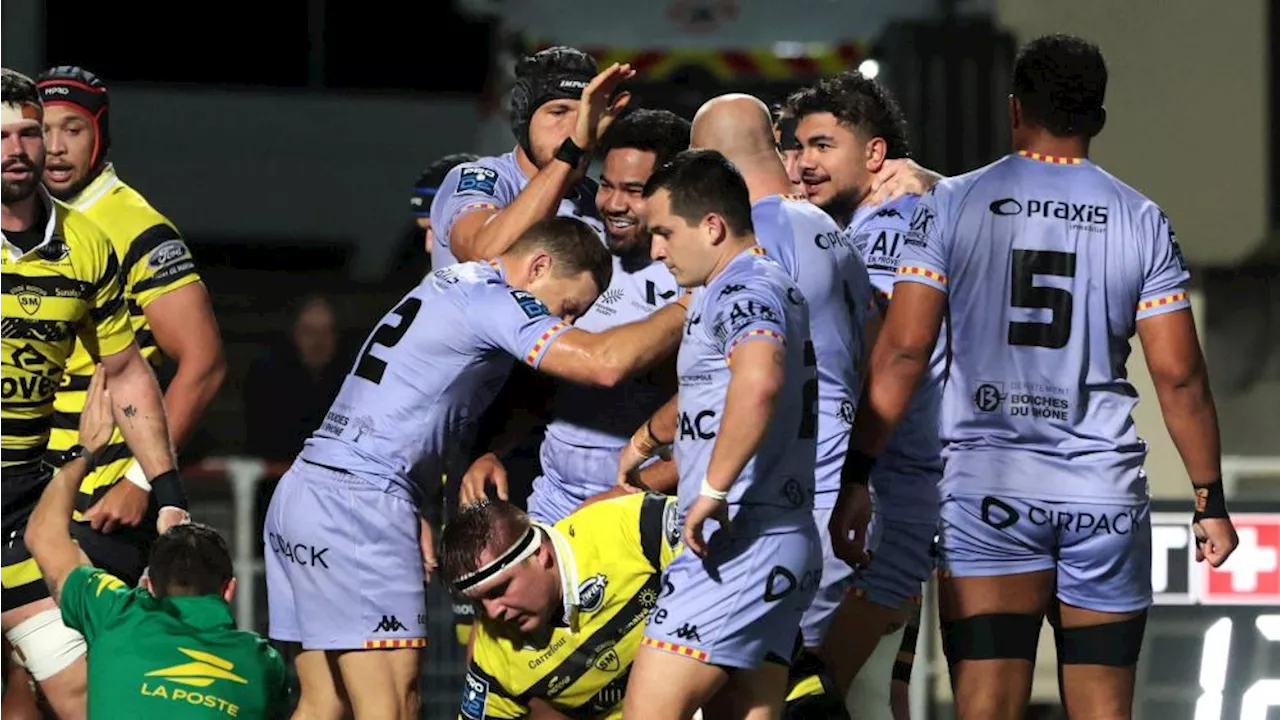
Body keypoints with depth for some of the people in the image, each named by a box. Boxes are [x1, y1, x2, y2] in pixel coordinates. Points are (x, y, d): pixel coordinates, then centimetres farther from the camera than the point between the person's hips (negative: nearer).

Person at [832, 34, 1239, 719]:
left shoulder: (952, 204, 1)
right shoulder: (1141, 220, 5)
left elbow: (903, 350, -4)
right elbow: (1178, 375, 3)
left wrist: (856, 475, 0)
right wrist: (1209, 500, 11)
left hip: (986, 487, -1)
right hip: (1107, 494, 1)